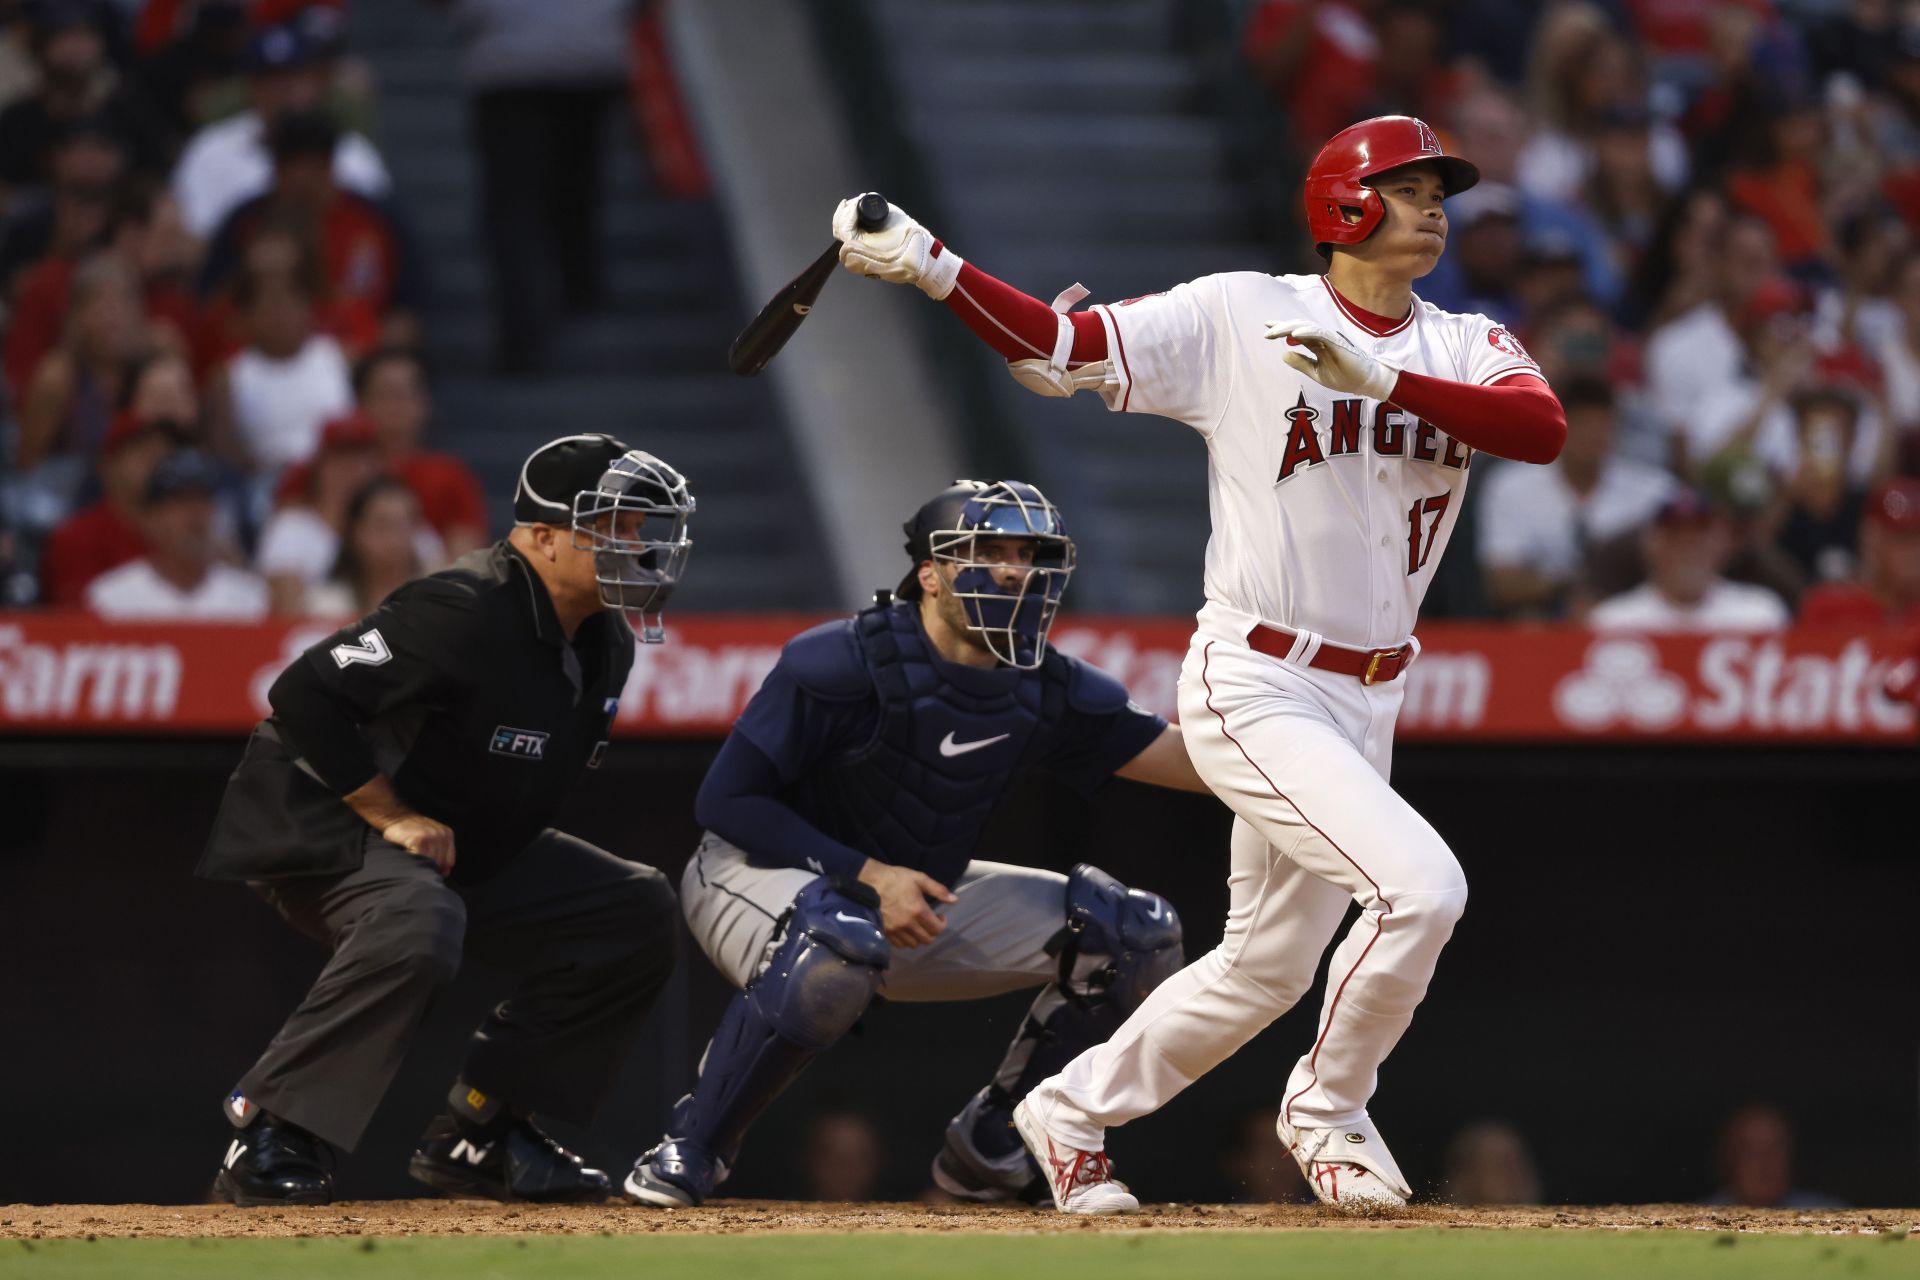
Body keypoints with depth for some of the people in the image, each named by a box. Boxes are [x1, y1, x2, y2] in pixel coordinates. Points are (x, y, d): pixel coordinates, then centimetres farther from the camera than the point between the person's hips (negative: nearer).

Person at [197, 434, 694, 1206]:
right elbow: (303, 696, -29)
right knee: (417, 925, -39)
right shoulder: (464, 613, -26)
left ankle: (478, 1131, 4)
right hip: (319, 825, -9)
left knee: (636, 911, 2)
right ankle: (263, 1139, -28)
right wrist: (393, 818, -25)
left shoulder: (605, 642, 3)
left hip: (467, 848, 9)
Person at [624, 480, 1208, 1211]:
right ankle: (689, 1150, -23)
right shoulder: (844, 663, -23)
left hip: (914, 898, 7)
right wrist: (867, 875, -28)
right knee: (837, 947, -43)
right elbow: (723, 801, -21)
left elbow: (1191, 761, -10)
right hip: (758, 874, -7)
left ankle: (984, 1146, 7)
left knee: (1137, 934, -5)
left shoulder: (1047, 691, -6)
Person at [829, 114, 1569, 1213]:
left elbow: (1543, 429, -17)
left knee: (1269, 966, 15)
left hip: (1367, 701, 6)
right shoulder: (1237, 317, -6)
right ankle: (1329, 1110, 2)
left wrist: (1381, 382, -28)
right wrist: (927, 264, -20)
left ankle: (1077, 1110, 35)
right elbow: (1059, 350, -7)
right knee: (1421, 884, -21)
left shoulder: (1467, 349, 4)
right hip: (1255, 689, -6)